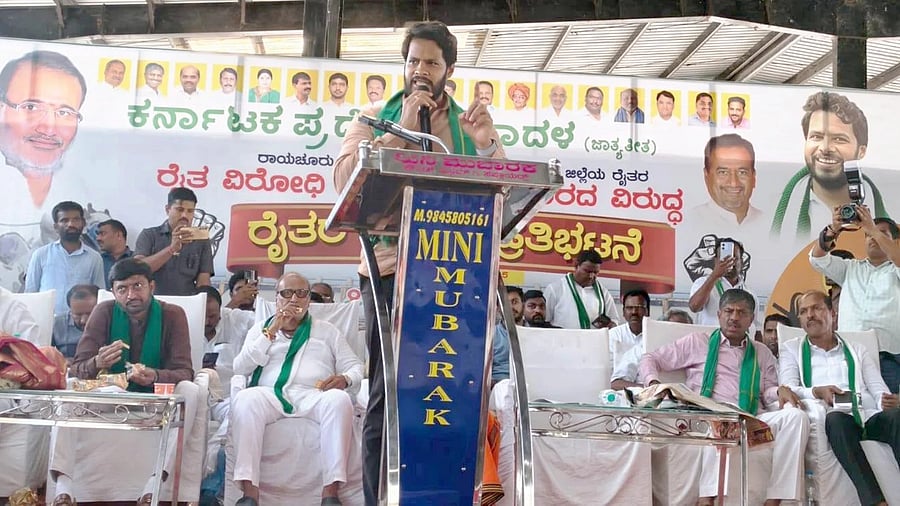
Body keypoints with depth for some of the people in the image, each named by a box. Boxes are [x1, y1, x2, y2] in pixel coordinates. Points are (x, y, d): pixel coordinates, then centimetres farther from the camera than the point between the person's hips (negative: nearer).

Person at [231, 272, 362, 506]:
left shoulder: (327, 330, 26)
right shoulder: (260, 328, 26)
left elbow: (355, 366, 18)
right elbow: (240, 368, 11)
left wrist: (345, 379, -7)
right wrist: (271, 332, 3)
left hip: (314, 396, 0)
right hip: (271, 395, 0)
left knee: (339, 399, -35)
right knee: (245, 398, -35)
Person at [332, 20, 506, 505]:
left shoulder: (471, 125, 17)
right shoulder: (374, 120, 12)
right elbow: (345, 179, -6)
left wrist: (486, 144, -10)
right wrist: (402, 130, -8)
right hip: (391, 268, -2)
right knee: (386, 397, -2)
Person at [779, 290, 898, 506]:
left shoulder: (858, 351, 26)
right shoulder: (791, 349, 20)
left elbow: (879, 390, 15)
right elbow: (788, 390, 3)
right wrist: (817, 392, -19)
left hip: (869, 417, 3)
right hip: (833, 422, -2)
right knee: (836, 417, -38)